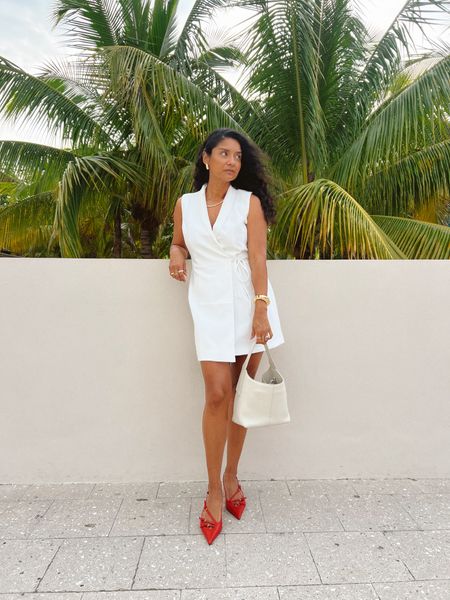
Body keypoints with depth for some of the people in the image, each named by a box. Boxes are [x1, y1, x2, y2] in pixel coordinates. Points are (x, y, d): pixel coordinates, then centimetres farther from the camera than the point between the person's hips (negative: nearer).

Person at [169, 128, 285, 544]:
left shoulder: (249, 201, 3)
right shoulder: (185, 205, 9)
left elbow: (257, 258, -5)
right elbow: (179, 244, 23)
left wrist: (261, 310, -13)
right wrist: (176, 257, -2)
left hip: (248, 302, 0)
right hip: (209, 304, 0)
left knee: (241, 393, 5)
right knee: (218, 394, -8)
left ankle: (231, 477, 23)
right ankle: (215, 491, 8)